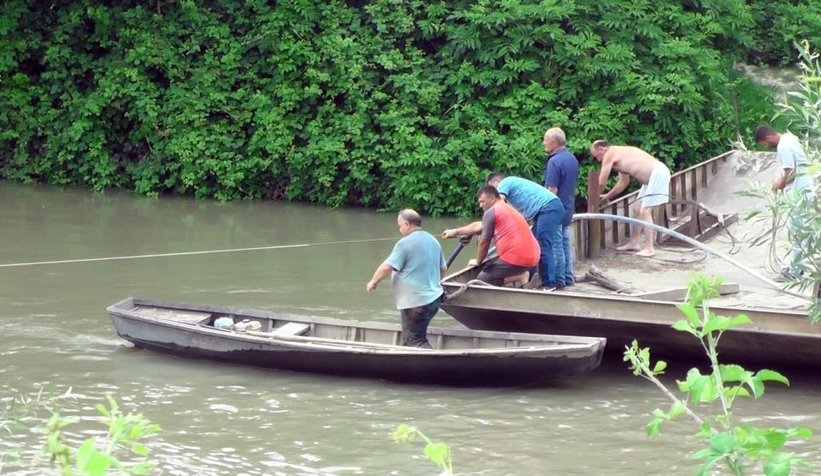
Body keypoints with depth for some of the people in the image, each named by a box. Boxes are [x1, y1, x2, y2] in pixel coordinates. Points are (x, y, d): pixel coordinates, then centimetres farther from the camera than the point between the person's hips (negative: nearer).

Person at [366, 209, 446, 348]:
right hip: (434, 299, 9)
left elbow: (386, 267, -18)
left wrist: (373, 281, -1)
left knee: (416, 343, -4)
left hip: (415, 303, -9)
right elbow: (443, 268, 21)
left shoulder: (405, 243, -15)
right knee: (409, 340, 18)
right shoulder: (433, 241, 12)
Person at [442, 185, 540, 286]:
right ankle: (521, 274, 6)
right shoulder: (509, 209, 25)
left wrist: (478, 261, 16)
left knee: (480, 282, -1)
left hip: (516, 259, -9)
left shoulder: (491, 212, -4)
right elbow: (478, 226, 33)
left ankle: (520, 277, -11)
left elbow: (484, 242, -1)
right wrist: (455, 232, 38)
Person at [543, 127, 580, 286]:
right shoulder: (572, 159, 8)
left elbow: (552, 190, -22)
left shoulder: (555, 161, -20)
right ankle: (568, 277, 18)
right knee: (565, 243, 14)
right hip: (568, 210, 9)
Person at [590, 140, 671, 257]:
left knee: (644, 211, -11)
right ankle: (634, 243, 23)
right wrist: (607, 196, 34)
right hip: (653, 175, 10)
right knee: (637, 209, 16)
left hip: (657, 173, -10)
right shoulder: (618, 154, 20)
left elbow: (601, 182, -4)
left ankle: (649, 248, -9)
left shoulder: (610, 154, -8)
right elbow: (624, 182, 30)